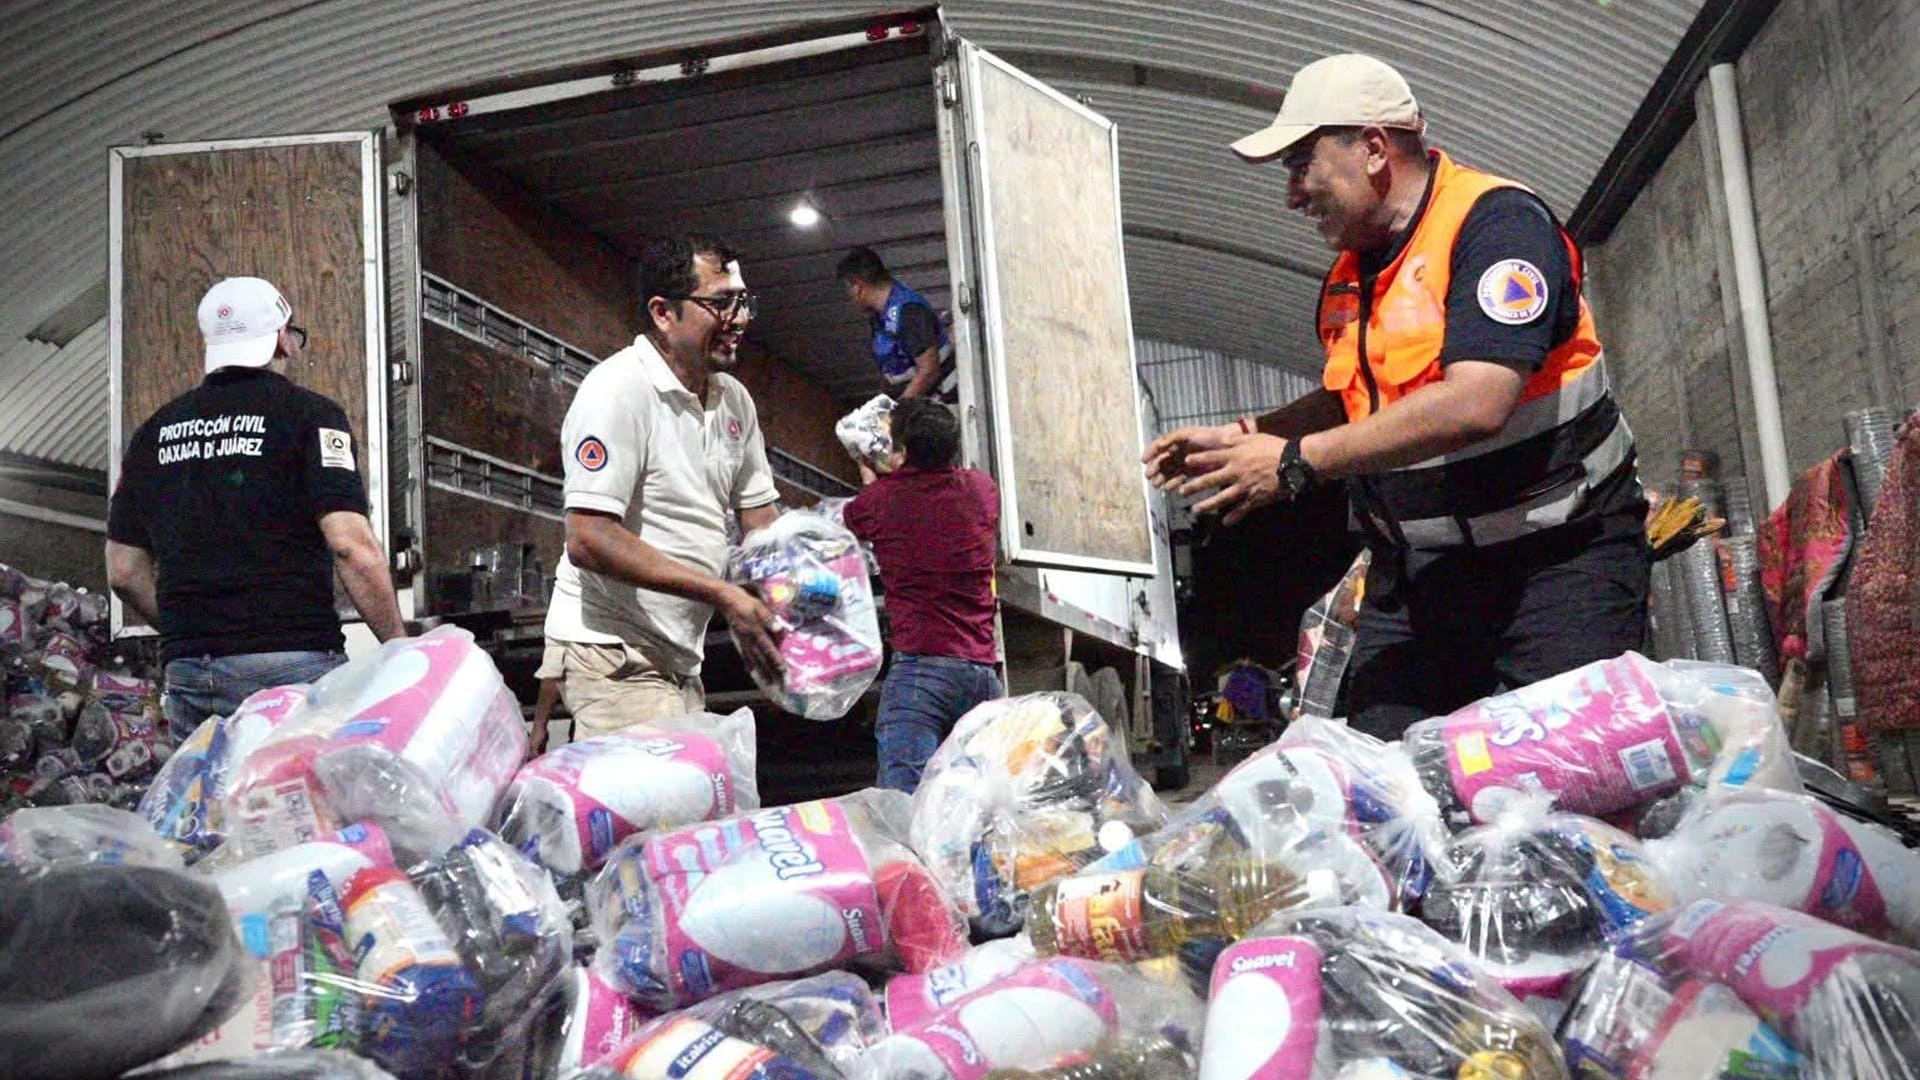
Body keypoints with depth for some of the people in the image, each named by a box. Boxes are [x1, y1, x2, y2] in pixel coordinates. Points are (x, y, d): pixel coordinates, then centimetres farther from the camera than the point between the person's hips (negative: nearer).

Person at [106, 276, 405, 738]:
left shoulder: (154, 431, 15)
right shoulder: (309, 414, -2)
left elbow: (124, 570, 16)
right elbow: (351, 544, -13)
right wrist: (400, 648, -6)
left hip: (187, 669, 5)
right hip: (294, 661, -5)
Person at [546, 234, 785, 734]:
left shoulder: (734, 400, 10)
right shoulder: (617, 389, -15)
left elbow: (762, 520, 15)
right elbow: (588, 540, -23)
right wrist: (723, 596, -24)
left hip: (680, 659, 8)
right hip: (612, 652, -8)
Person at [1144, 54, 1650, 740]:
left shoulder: (1496, 221, -14)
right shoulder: (1347, 277, 11)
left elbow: (1474, 404, -26)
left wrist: (1297, 461, -21)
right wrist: (1241, 440, 9)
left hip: (1556, 560, -6)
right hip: (1414, 576, 7)